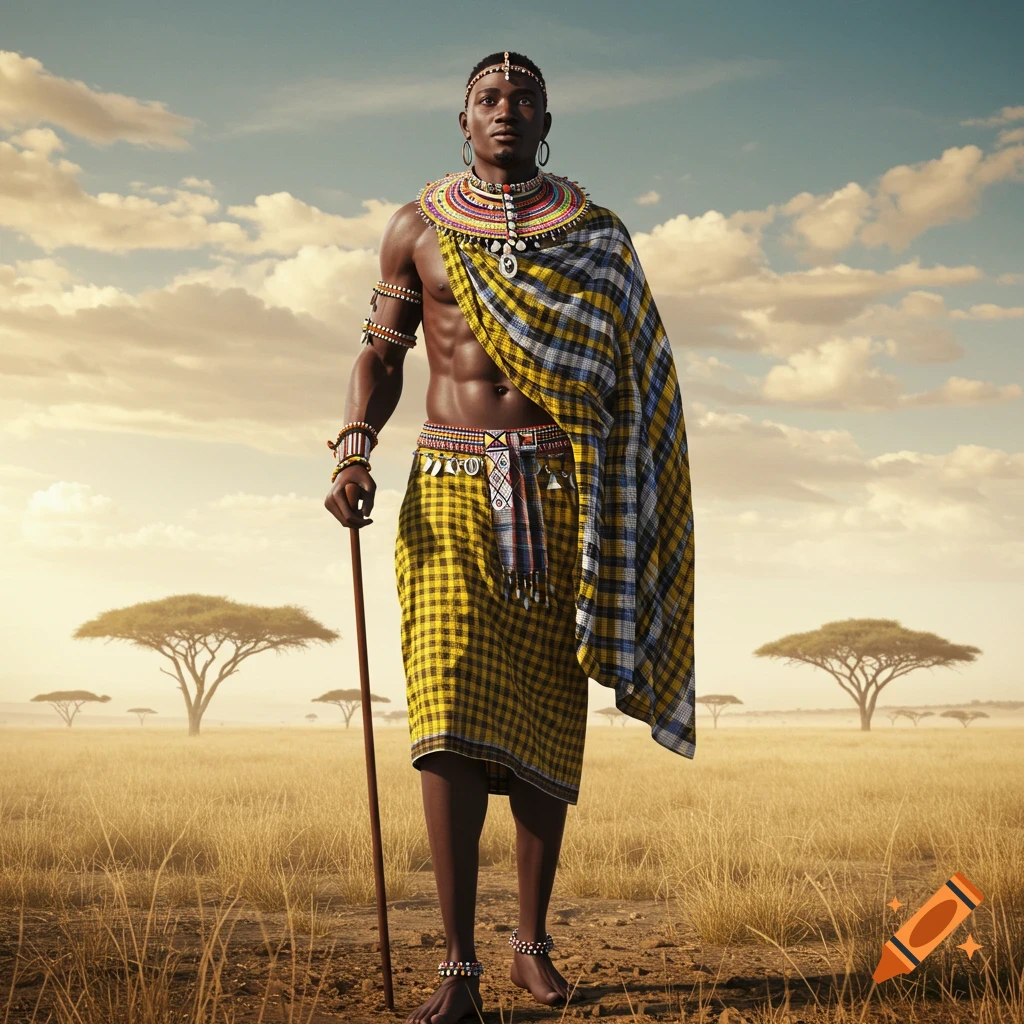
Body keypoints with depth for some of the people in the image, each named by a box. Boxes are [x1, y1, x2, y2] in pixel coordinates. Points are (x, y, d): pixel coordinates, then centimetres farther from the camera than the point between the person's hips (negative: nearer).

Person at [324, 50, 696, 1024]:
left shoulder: (593, 236, 11)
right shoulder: (416, 229, 12)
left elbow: (632, 377, 12)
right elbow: (381, 353, 15)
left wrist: (621, 524, 3)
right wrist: (354, 451, -3)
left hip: (557, 492, 1)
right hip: (449, 486, 0)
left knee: (545, 721, 3)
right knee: (449, 716, -13)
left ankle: (533, 942, 17)